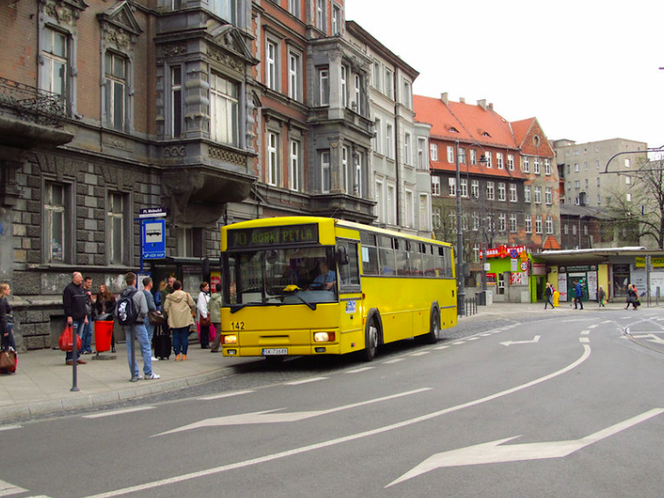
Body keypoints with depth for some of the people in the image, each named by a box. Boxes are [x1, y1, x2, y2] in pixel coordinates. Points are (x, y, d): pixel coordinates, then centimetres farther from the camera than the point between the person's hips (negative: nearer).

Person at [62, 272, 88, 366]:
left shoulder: (82, 289, 17)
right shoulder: (69, 289, -7)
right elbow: (66, 304, -12)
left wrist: (85, 316, 18)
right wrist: (69, 316, -17)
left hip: (81, 318, 8)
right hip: (73, 319, -8)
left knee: (79, 339, 9)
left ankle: (77, 357, 15)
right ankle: (69, 359, -3)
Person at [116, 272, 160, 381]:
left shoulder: (121, 295, 2)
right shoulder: (139, 294, -11)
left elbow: (116, 312, -1)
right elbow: (144, 311, -16)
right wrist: (142, 318, 4)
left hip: (126, 326, 5)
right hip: (138, 324, -5)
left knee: (130, 350, 10)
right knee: (146, 348, 5)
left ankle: (134, 374, 12)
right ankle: (148, 373, 7)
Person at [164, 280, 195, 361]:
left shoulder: (169, 297, 3)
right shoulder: (186, 295, 1)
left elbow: (166, 308, 1)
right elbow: (192, 304, 1)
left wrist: (169, 315, 17)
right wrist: (192, 311, 20)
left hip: (174, 320, 1)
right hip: (185, 320, -1)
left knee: (176, 337, 5)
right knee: (184, 337, 3)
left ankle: (177, 355, 3)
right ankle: (184, 355, 1)